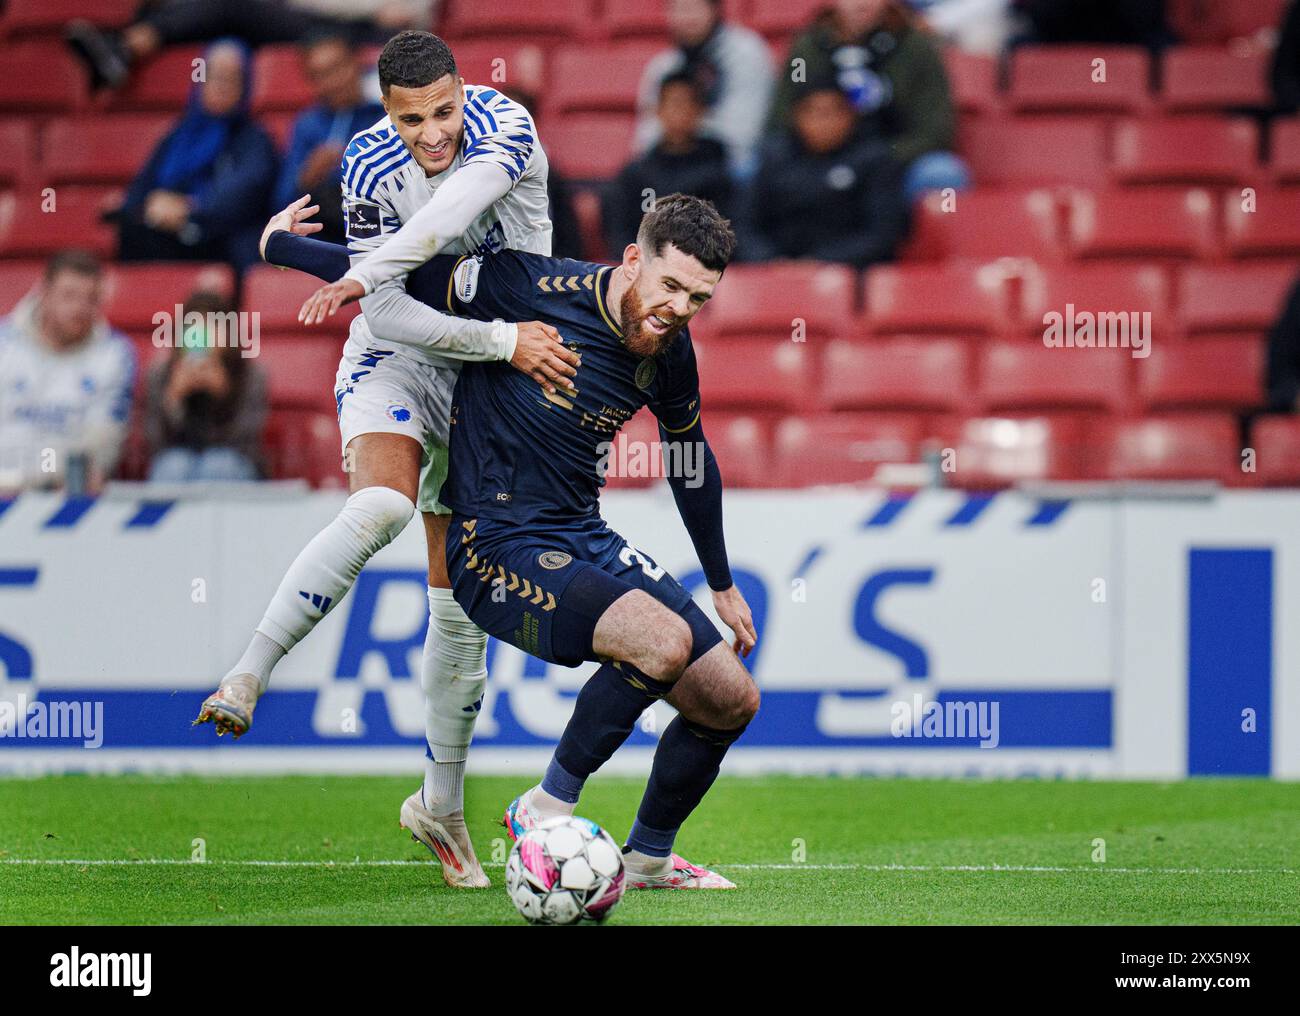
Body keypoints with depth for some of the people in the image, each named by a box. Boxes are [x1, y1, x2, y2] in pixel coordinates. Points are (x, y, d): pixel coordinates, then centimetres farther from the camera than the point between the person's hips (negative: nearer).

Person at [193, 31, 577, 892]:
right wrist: (504, 341, -29)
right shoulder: (371, 167, -17)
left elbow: (454, 208, -36)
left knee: (462, 600, 5)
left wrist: (359, 273, -45)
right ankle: (247, 677, -37)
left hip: (493, 377, 2)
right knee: (381, 506, -35)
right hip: (397, 361, -2)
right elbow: (390, 314, -20)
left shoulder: (506, 126, -16)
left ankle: (442, 804, 18)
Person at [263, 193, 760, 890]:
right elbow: (410, 277, -6)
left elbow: (691, 459, 20)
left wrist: (722, 586, 29)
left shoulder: (668, 352, 3)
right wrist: (279, 246, 2)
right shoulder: (537, 289, -18)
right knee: (664, 640, -31)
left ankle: (647, 859, 27)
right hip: (499, 546, -8)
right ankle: (547, 808, -13)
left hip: (586, 541, 8)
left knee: (731, 700, 5)